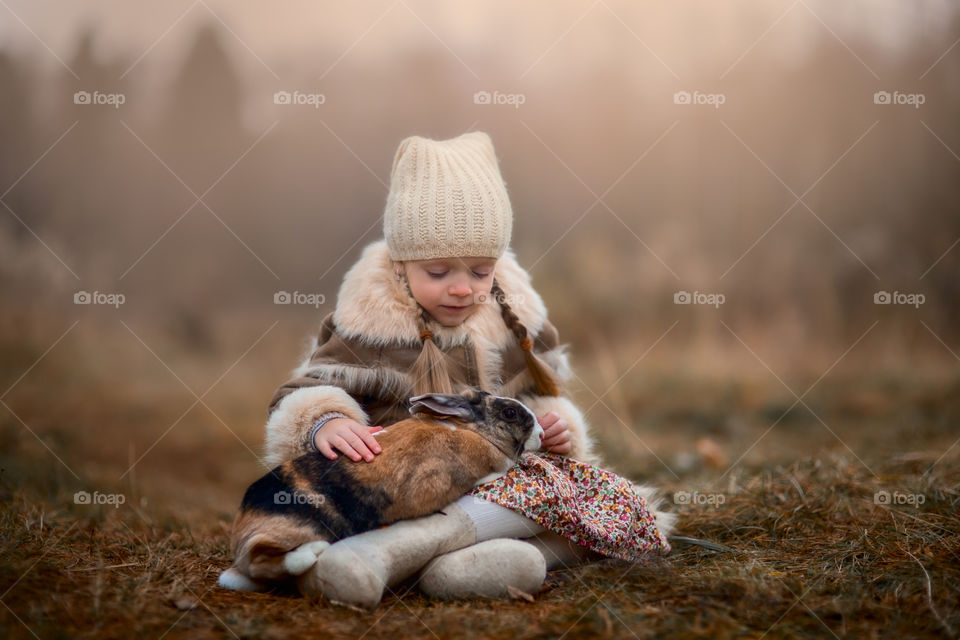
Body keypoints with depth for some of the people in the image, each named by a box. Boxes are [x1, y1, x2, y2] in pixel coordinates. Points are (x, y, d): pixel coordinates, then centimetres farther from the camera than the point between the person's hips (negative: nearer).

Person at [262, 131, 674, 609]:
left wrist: (554, 425, 4)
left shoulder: (512, 320, 15)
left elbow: (538, 398, 28)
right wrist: (324, 422, -29)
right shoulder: (371, 328, 0)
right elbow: (305, 393, -4)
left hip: (502, 479, 5)